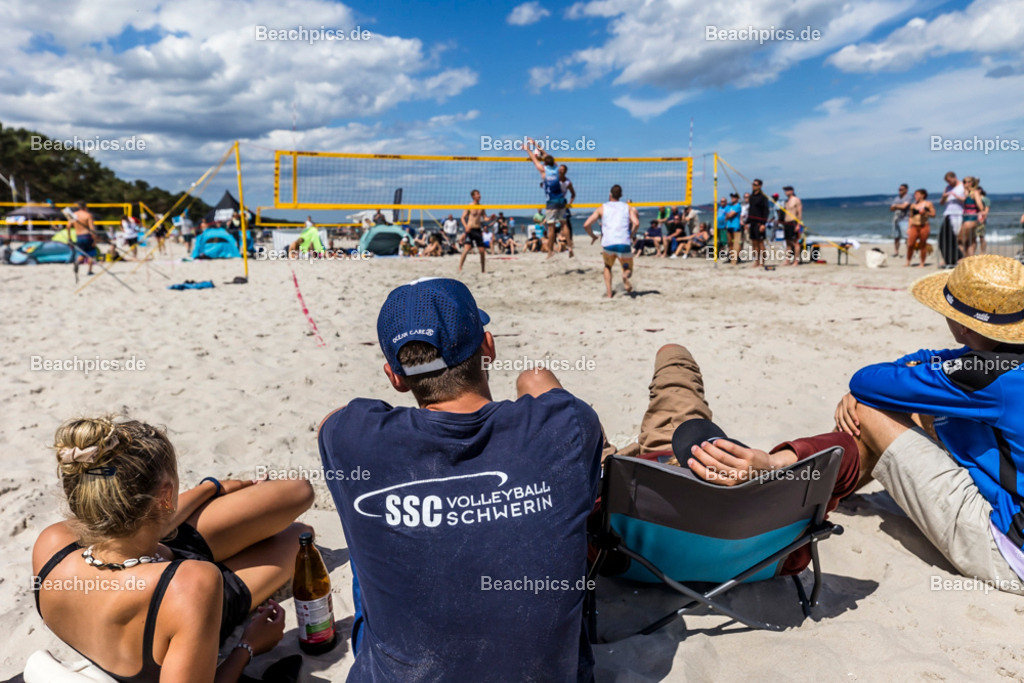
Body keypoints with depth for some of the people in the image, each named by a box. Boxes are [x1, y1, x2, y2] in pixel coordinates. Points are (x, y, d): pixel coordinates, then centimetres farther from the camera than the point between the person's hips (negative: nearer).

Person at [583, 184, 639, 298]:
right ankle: (625, 275, -19)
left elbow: (586, 225, 5)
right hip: (624, 244, 0)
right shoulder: (628, 207, 18)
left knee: (607, 267, 29)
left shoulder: (602, 208, 16)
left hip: (608, 244, 0)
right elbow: (636, 223, -2)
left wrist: (593, 236, 22)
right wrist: (631, 236, 13)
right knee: (629, 269, 19)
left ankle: (609, 292, 9)